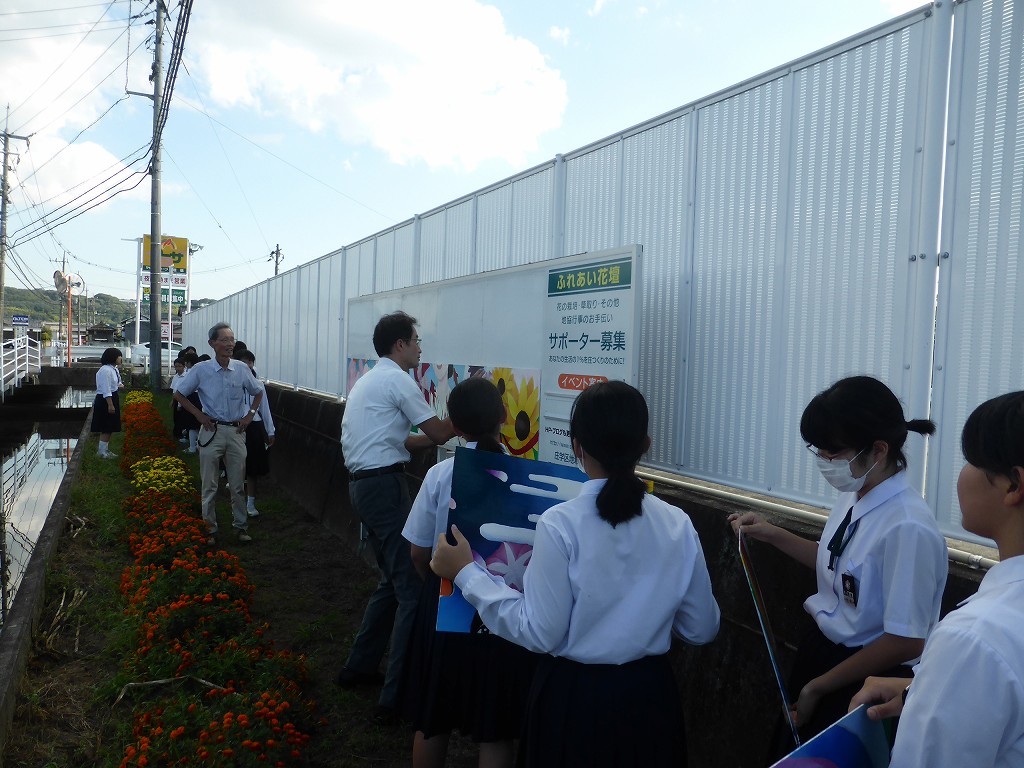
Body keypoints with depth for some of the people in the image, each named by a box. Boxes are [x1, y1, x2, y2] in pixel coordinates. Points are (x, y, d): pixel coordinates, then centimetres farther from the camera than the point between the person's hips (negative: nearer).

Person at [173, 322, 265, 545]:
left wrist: (250, 415, 4)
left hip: (236, 431, 1)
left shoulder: (242, 369, -1)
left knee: (237, 484, 8)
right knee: (210, 485, 6)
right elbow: (179, 395, 4)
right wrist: (199, 415, -3)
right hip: (212, 430, -1)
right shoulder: (201, 370, -6)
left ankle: (241, 526, 20)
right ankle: (210, 528, 18)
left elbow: (258, 392, 15)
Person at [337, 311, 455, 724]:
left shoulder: (367, 381, 20)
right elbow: (440, 432, -6)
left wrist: (431, 435, 22)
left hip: (362, 484, 10)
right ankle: (395, 697, -5)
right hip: (385, 485, -10)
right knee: (413, 589, -7)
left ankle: (359, 666, 30)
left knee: (393, 580, 20)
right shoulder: (397, 380, -9)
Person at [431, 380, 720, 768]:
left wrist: (466, 573, -9)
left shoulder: (560, 525, -21)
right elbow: (702, 630, 0)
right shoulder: (677, 524, -9)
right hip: (650, 695, 3)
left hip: (575, 695, -3)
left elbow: (540, 633, -15)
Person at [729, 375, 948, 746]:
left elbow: (905, 642, -23)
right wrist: (771, 535, 7)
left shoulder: (908, 528, -29)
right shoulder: (852, 497, -6)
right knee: (786, 751, 24)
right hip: (820, 649, 7)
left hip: (869, 678, -7)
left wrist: (818, 687, -13)